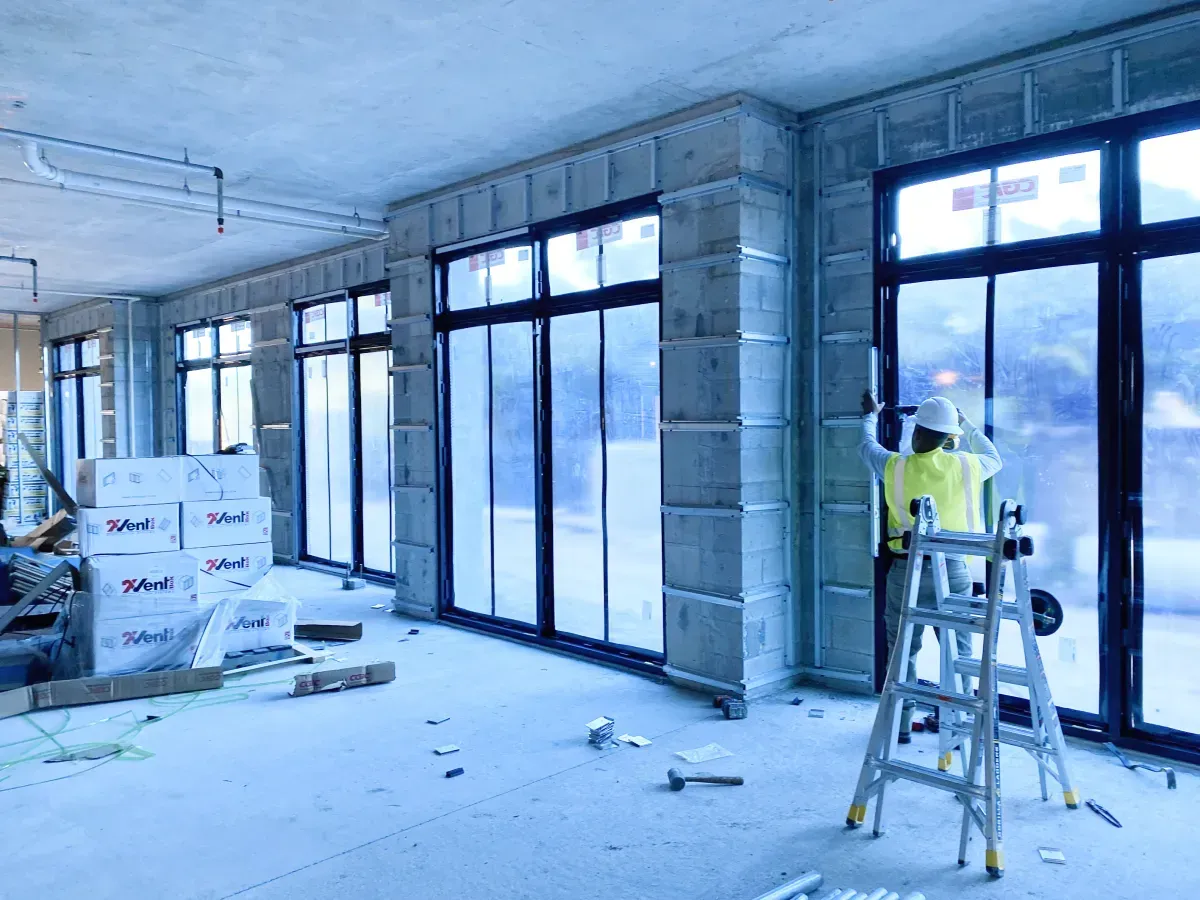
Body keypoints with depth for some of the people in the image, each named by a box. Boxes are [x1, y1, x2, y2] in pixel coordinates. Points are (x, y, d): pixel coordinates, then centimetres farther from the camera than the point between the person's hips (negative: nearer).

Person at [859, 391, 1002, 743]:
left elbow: (866, 446, 17)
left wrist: (870, 416, 34)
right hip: (953, 569, 1)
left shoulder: (895, 467, -5)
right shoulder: (965, 466, -3)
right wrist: (967, 425, 32)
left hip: (907, 570, 0)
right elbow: (995, 459, 21)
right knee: (958, 652, 10)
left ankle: (902, 724, 20)